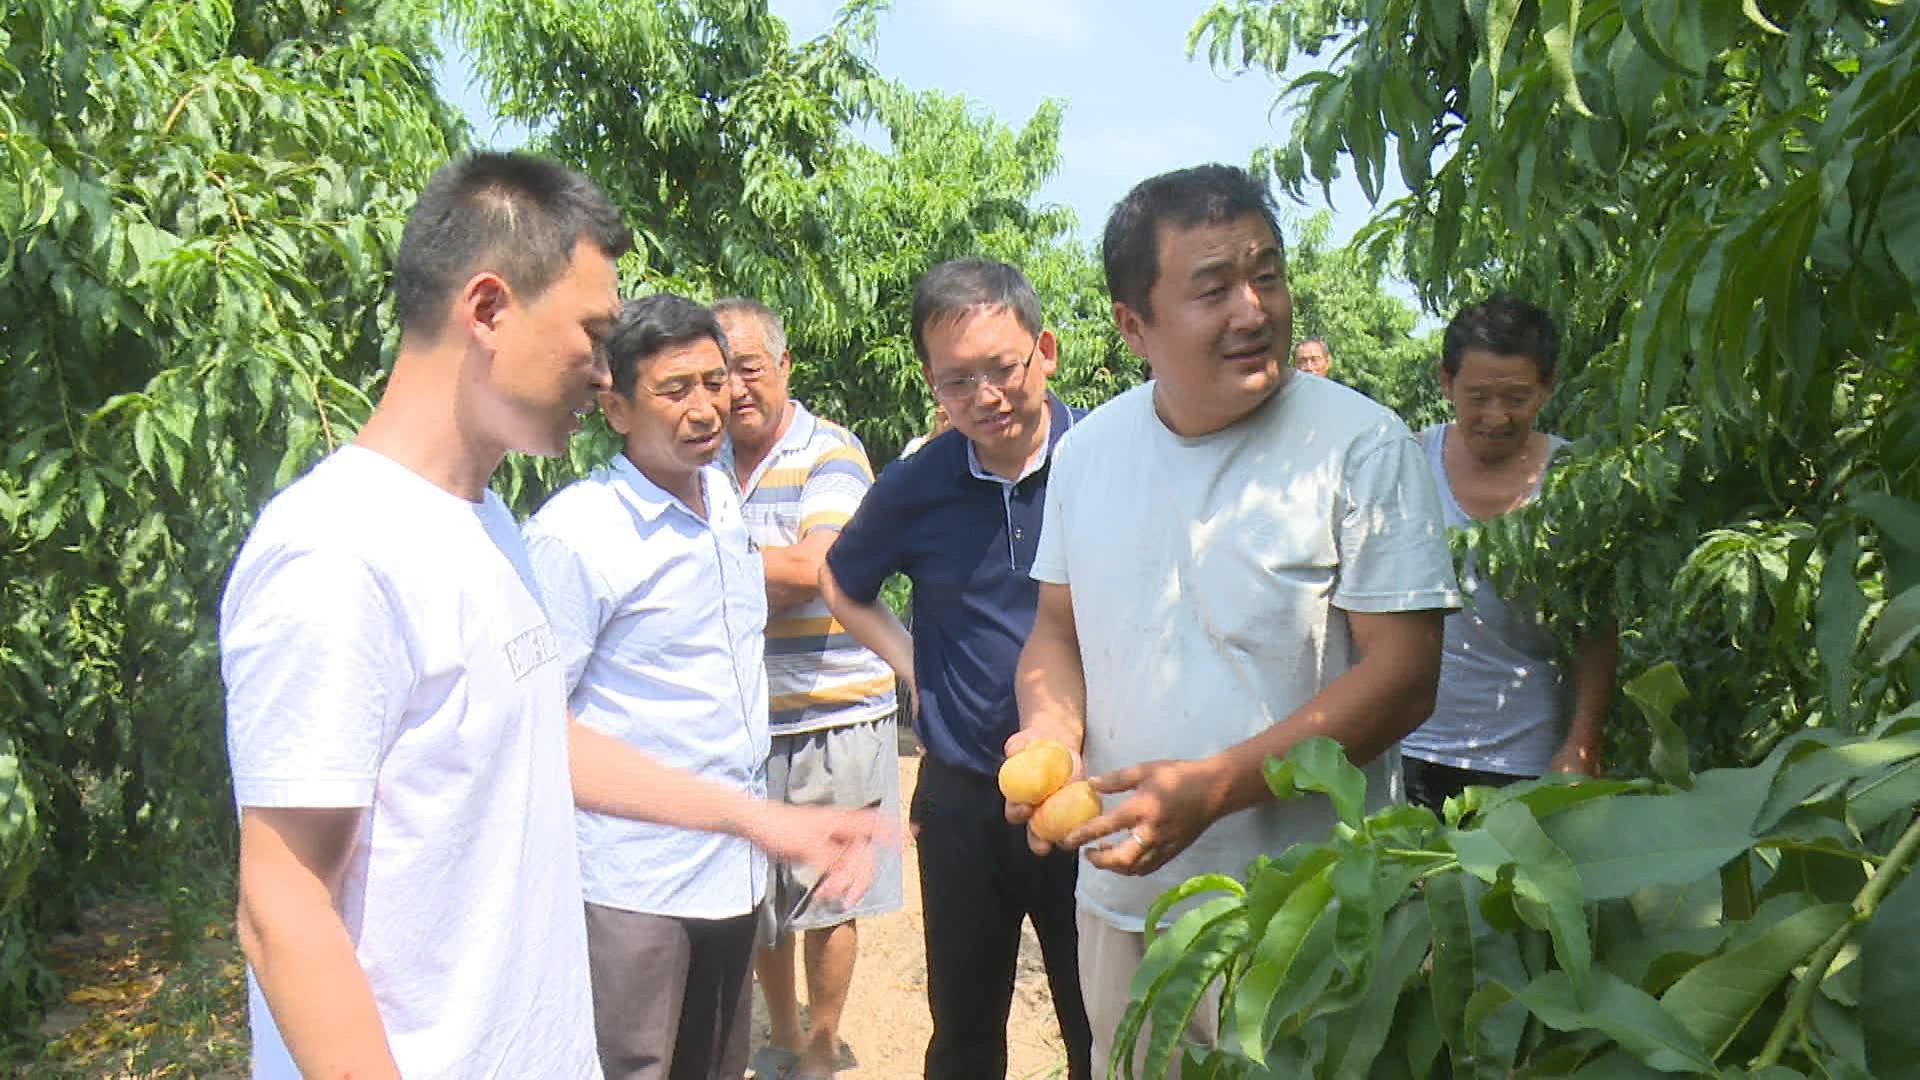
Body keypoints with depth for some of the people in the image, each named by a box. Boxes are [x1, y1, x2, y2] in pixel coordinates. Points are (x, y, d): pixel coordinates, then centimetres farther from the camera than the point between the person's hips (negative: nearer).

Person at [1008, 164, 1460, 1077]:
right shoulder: (1089, 450, 2)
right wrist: (1049, 726, -10)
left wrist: (1213, 787, -24)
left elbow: (1404, 673, -16)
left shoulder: (1362, 445, -13)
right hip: (1121, 902, 5)